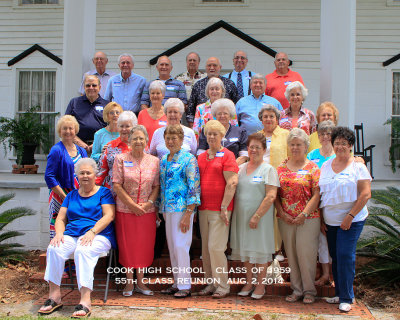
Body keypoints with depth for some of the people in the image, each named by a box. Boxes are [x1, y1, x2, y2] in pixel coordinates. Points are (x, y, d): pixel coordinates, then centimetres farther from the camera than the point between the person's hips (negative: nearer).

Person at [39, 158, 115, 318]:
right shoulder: (72, 195, 23)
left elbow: (109, 216, -4)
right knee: (54, 248, -27)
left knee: (83, 251, -37)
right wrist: (59, 233, -6)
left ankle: (85, 301, -41)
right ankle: (54, 296, -22)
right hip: (71, 235, 4)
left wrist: (92, 232, -18)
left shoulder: (103, 192, 10)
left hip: (98, 235, -4)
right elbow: (61, 218, 17)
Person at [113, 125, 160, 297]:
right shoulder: (121, 159, -1)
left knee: (145, 245, 6)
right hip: (125, 210, -2)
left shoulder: (154, 161, 6)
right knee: (127, 245, 3)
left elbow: (157, 186, 5)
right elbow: (117, 185, -6)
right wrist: (132, 205, -12)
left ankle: (140, 282, 21)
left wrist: (149, 202, -10)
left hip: (147, 211, 2)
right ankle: (129, 283, 17)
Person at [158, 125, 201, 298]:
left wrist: (188, 214, -17)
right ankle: (177, 283, 21)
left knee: (180, 246, -6)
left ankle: (185, 286, 3)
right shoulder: (163, 160, 14)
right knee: (172, 247, 11)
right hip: (167, 209, 7)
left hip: (182, 209, -7)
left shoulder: (188, 159, -8)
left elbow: (194, 188, -12)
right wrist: (160, 209, 15)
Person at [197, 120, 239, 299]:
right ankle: (211, 283, 20)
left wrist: (224, 207, -14)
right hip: (203, 209, 6)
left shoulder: (227, 155, -3)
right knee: (205, 248, 9)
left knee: (215, 247, -9)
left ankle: (222, 286, 3)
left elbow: (232, 183, -10)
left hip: (219, 210, -6)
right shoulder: (201, 157, 15)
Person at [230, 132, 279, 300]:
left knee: (260, 250, 1)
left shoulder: (268, 169, -5)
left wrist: (256, 216, -18)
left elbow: (271, 196, -13)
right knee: (245, 248, 11)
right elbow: (234, 191, 16)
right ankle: (249, 282, 24)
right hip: (241, 216, 5)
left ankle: (260, 285, 13)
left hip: (260, 217, -5)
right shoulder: (241, 168, 12)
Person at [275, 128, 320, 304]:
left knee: (306, 253, -2)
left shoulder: (312, 168, 0)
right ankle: (296, 289, 21)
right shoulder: (281, 168, 10)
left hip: (308, 219, -3)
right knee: (291, 254, 9)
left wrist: (304, 214, -13)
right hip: (286, 220, 4)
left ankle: (309, 290, 13)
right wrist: (282, 213, -5)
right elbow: (275, 194, 7)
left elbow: (316, 195, -6)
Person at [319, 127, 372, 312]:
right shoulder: (325, 166, 10)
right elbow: (320, 192, 14)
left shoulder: (358, 166, -4)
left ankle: (346, 298, 1)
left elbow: (365, 194, -10)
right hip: (330, 220, 5)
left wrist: (350, 216, -16)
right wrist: (321, 218, 8)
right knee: (335, 256, 10)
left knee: (345, 255, -10)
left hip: (351, 220, -5)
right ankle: (339, 293, 23)